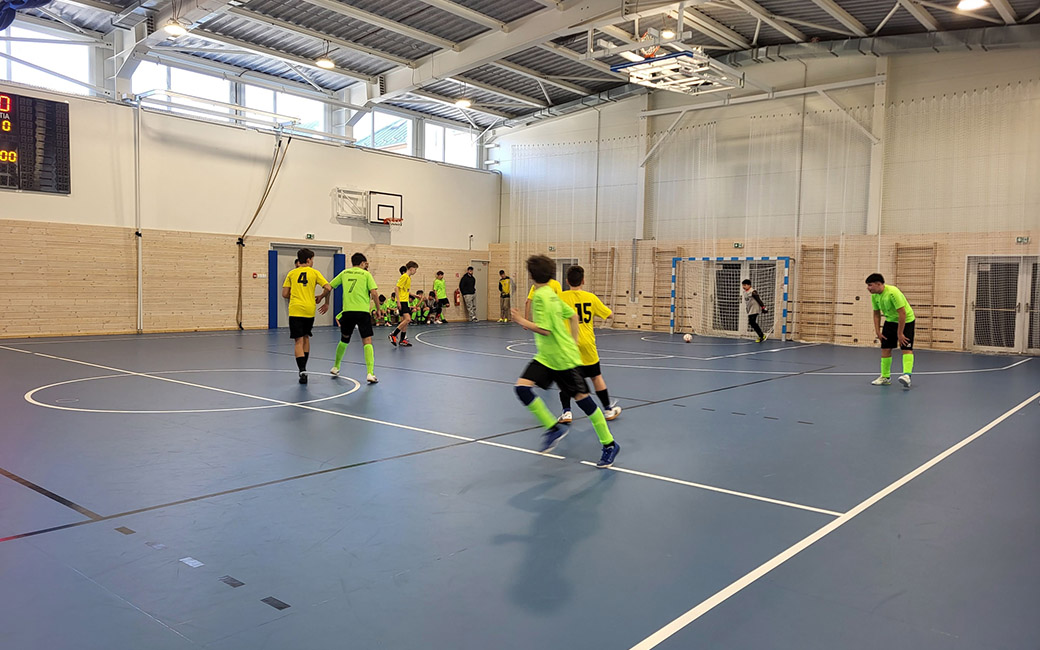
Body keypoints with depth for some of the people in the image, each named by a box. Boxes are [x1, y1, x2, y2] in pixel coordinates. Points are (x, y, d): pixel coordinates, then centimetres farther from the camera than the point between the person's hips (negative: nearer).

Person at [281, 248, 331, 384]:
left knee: (298, 341, -2)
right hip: (309, 310, 1)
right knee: (306, 337, 20)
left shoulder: (291, 273, 8)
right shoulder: (314, 272, 5)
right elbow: (328, 288, -5)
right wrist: (321, 298, 13)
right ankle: (303, 368, 23)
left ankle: (302, 371, -16)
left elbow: (285, 294, 5)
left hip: (295, 310, -1)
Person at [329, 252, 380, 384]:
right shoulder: (366, 274, 4)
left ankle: (335, 367, 33)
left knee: (344, 339, 23)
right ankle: (370, 373, -15)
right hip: (363, 311, -3)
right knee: (367, 341, -3)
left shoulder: (344, 273, 14)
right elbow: (374, 293, -6)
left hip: (347, 311, 3)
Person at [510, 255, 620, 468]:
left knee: (582, 398, 0)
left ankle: (609, 444, 13)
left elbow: (544, 330, -23)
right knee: (522, 387, -7)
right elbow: (572, 315, 18)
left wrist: (522, 321, -12)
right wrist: (573, 342, 21)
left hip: (563, 358, -9)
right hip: (546, 357, 9)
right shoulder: (551, 294, 10)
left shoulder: (541, 296, -17)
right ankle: (553, 427, 1)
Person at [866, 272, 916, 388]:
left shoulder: (893, 292, -30)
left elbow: (902, 313, -29)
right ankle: (885, 377, 13)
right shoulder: (874, 296, -6)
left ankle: (906, 375, -27)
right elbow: (876, 314, 6)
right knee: (885, 348, 3)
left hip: (906, 320, -7)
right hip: (890, 321, 7)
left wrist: (900, 333, -26)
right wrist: (877, 331, -2)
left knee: (906, 348, -17)